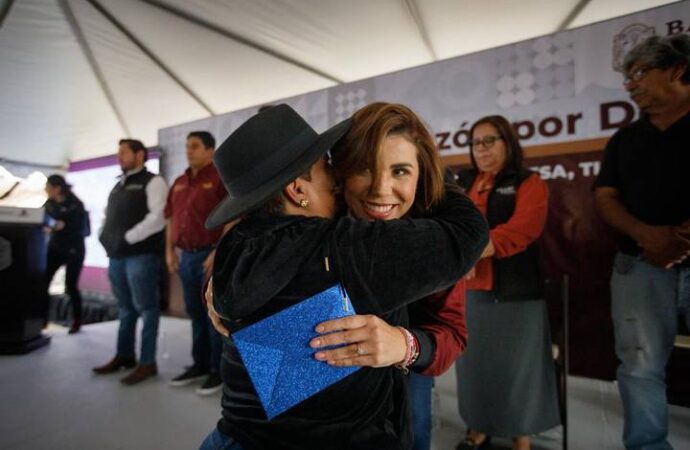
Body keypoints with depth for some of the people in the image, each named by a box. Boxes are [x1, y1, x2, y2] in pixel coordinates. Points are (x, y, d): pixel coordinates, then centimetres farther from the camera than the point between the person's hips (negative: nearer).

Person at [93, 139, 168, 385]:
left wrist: (128, 237, -15)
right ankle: (124, 355, 29)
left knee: (145, 307, -2)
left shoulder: (153, 182, -4)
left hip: (141, 254, -8)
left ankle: (147, 362, 7)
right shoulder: (118, 186, 21)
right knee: (125, 307, 17)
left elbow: (157, 218, -16)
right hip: (117, 255, 8)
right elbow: (108, 216, 26)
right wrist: (106, 239, 8)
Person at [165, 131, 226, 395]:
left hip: (211, 255, -7)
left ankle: (218, 370, 12)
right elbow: (171, 218, 20)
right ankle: (199, 365, 28)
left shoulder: (220, 178, -7)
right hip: (186, 255, 7)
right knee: (195, 313, 15)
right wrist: (170, 251, 14)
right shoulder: (179, 182, 16)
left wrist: (218, 252, -19)